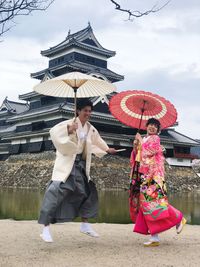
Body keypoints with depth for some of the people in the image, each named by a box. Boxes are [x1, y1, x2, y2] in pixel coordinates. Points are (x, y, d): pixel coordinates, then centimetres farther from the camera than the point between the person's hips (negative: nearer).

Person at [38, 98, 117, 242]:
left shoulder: (91, 128, 10)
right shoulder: (69, 123, -11)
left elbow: (97, 141, 29)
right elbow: (53, 132, -26)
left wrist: (107, 149, 39)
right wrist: (69, 130, -38)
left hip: (81, 165, 8)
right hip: (67, 165, -7)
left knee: (88, 193, 12)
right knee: (56, 193, -12)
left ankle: (85, 225, 29)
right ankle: (46, 229, -4)